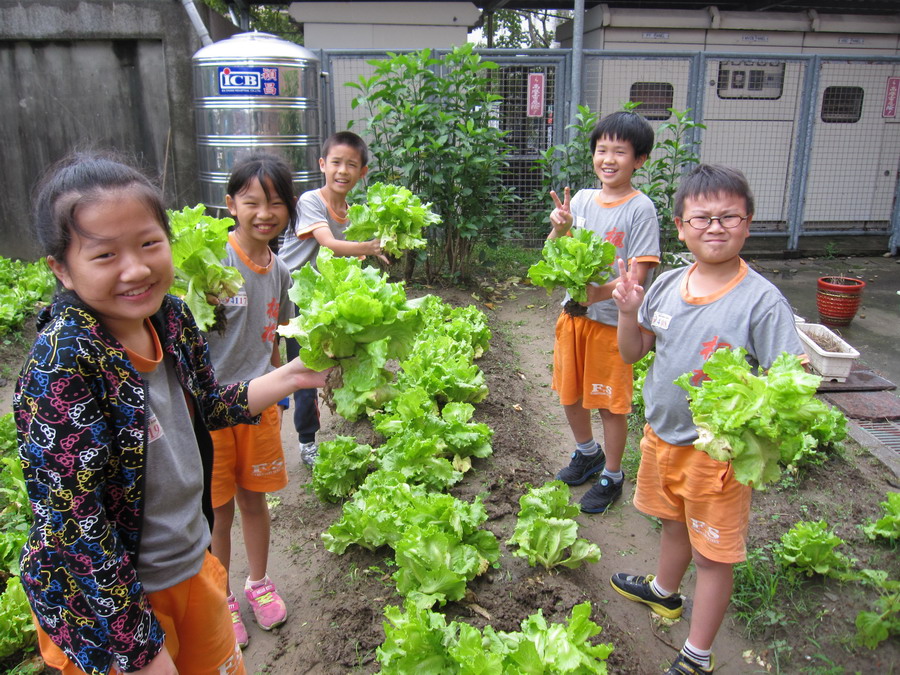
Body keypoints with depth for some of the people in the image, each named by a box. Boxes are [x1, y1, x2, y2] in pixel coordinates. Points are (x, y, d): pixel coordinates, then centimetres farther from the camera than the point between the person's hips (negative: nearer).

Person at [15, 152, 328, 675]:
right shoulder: (63, 361, -27)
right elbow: (70, 519, -25)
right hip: (110, 599, -6)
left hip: (194, 562, 6)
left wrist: (289, 377, 1)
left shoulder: (172, 317, -8)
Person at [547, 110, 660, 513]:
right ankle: (587, 453, 44)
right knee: (569, 393, 19)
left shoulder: (640, 209, -12)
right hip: (572, 313, 6)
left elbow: (638, 274, -16)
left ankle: (612, 475, 29)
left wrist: (600, 292, -31)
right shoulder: (581, 199, 3)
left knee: (610, 403, 8)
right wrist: (559, 229, -14)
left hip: (612, 319, -5)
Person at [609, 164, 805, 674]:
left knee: (713, 553, 11)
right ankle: (664, 592, 56)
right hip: (662, 433, 6)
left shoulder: (763, 301, -20)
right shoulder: (668, 284, -3)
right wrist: (629, 312, -11)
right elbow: (633, 353, 6)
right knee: (674, 520, 29)